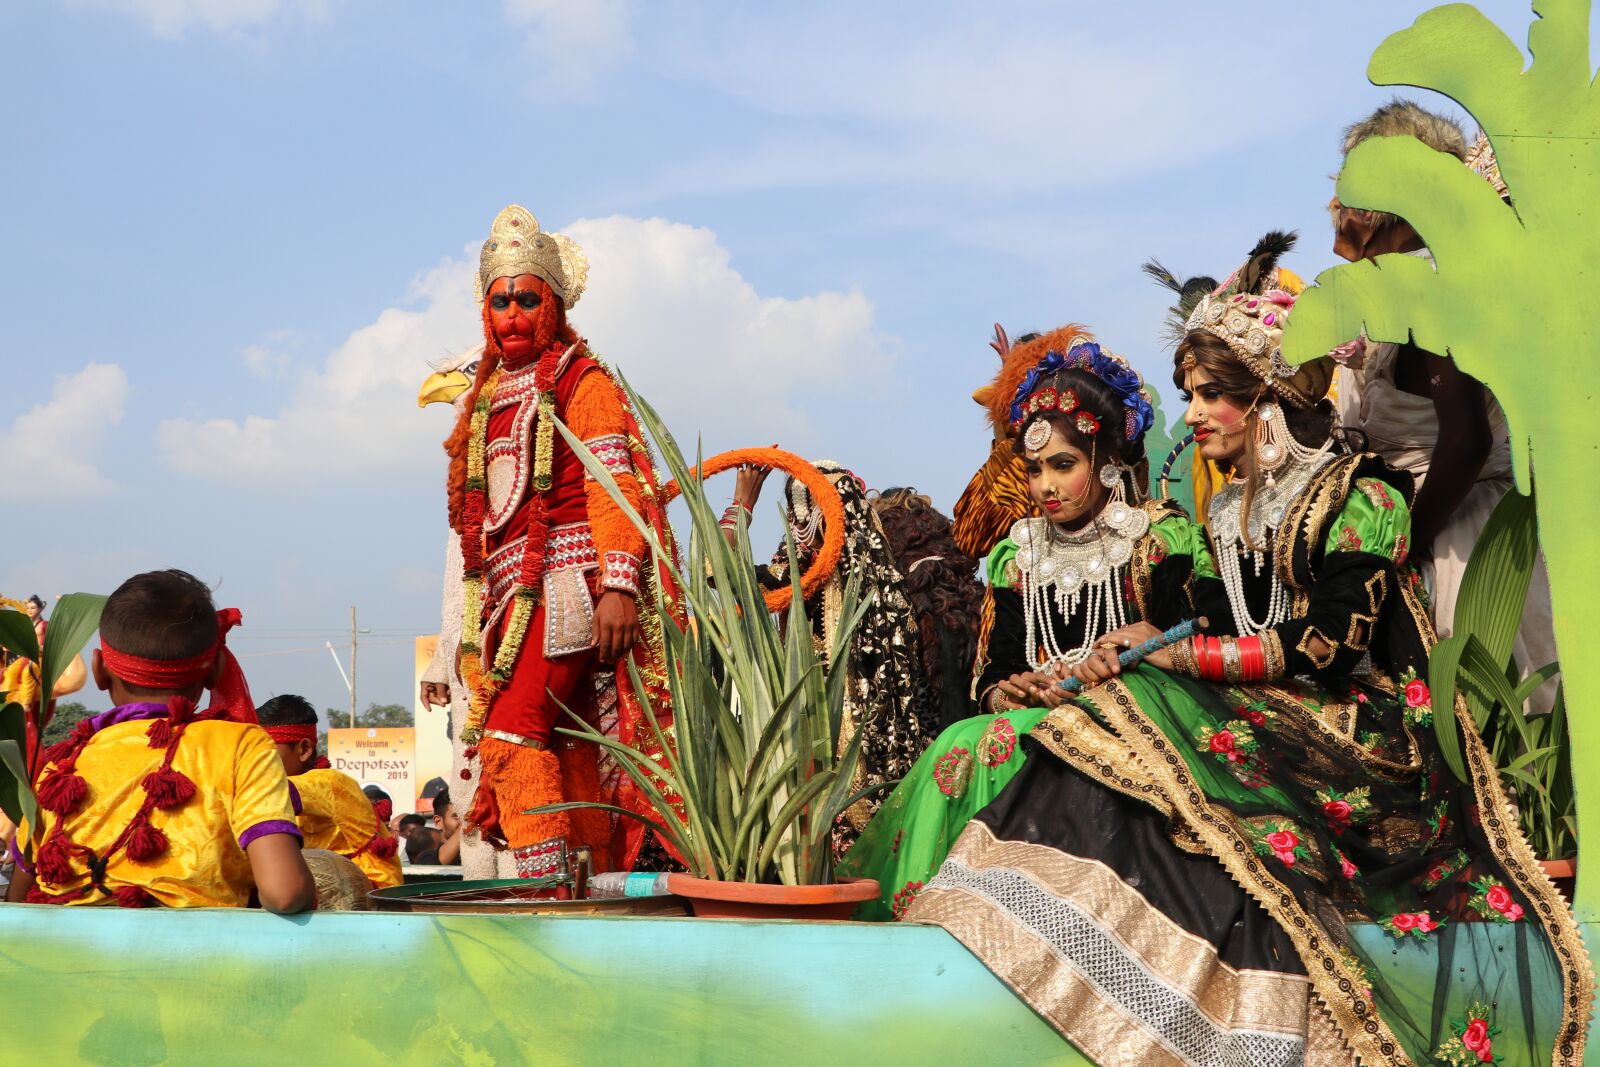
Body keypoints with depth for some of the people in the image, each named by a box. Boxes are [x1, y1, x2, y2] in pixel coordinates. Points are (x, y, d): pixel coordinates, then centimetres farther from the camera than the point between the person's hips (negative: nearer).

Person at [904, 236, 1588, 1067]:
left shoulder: (1358, 497, -4)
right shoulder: (1230, 514, 18)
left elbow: (1324, 647, -15)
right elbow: (1232, 636, 11)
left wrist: (1172, 654, -16)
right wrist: (1137, 653, -9)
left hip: (1360, 735, -7)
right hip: (1261, 719, 7)